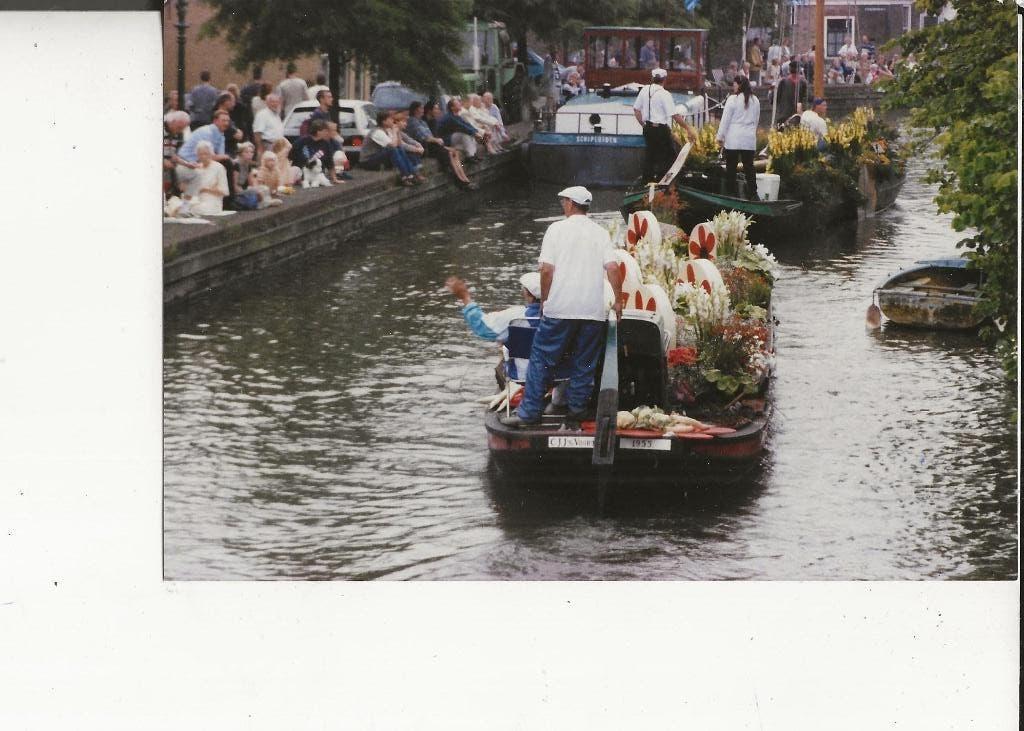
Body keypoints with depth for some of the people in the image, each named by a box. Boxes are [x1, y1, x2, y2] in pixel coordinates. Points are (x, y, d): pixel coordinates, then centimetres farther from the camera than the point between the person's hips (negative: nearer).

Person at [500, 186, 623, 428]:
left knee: (541, 360, 3)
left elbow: (546, 270, -5)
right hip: (593, 311, 3)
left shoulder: (557, 229, 0)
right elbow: (612, 268, -3)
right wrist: (618, 301, 6)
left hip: (560, 309, -3)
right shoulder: (600, 233, 8)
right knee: (584, 365, 9)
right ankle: (576, 413, 8)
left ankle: (529, 412, 1)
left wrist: (544, 300, 6)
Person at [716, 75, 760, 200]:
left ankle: (731, 192, 3)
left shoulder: (733, 99, -9)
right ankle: (753, 194, 1)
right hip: (749, 139, 5)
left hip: (733, 139, -5)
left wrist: (720, 136, 0)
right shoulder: (755, 101, 8)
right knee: (749, 167, 5)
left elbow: (725, 119, -6)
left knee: (731, 167, 3)